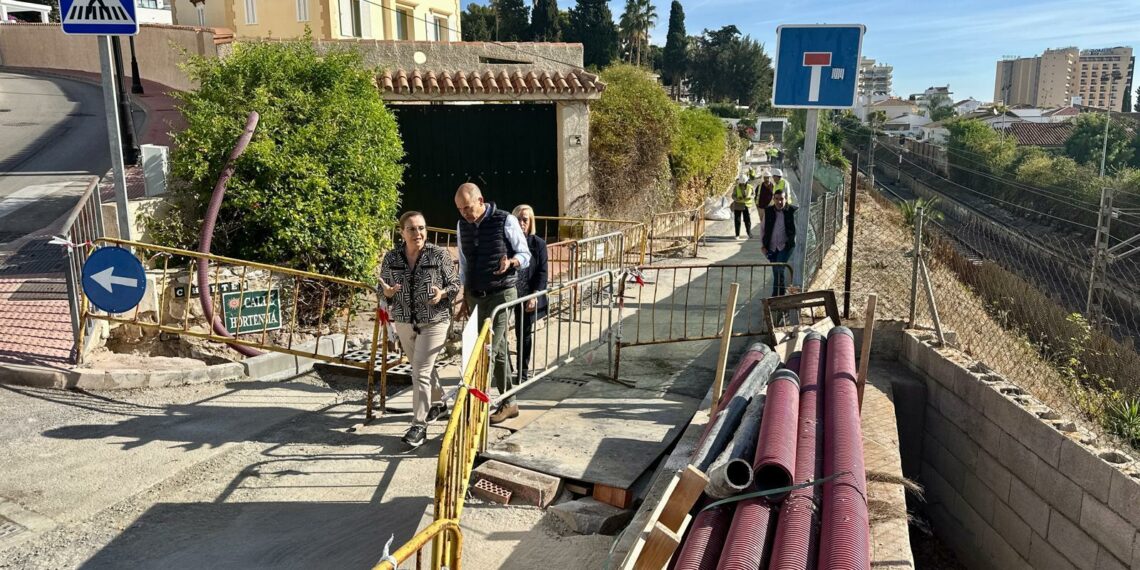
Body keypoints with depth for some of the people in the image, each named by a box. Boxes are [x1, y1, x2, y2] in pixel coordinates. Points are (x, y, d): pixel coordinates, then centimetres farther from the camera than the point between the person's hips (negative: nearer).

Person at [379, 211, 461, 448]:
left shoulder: (439, 255, -9)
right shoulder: (391, 258, -1)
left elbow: (455, 284, -3)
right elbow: (382, 288, 8)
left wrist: (442, 294, -23)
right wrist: (386, 292, -15)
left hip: (433, 323, -4)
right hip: (404, 323, 4)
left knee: (421, 372, -8)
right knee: (423, 367, 20)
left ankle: (419, 425, 0)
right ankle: (438, 403, 44)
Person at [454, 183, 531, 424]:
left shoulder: (505, 221, -10)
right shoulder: (462, 225, 6)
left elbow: (525, 254, -4)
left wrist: (511, 262, -27)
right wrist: (465, 298, 15)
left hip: (501, 294, -5)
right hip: (475, 295, 6)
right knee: (498, 350, 12)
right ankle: (509, 403, 21)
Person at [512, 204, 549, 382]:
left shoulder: (538, 244, 0)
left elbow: (542, 273, -3)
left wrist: (535, 295, -14)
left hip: (528, 299, 0)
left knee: (524, 335, 9)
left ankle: (523, 371, 23)